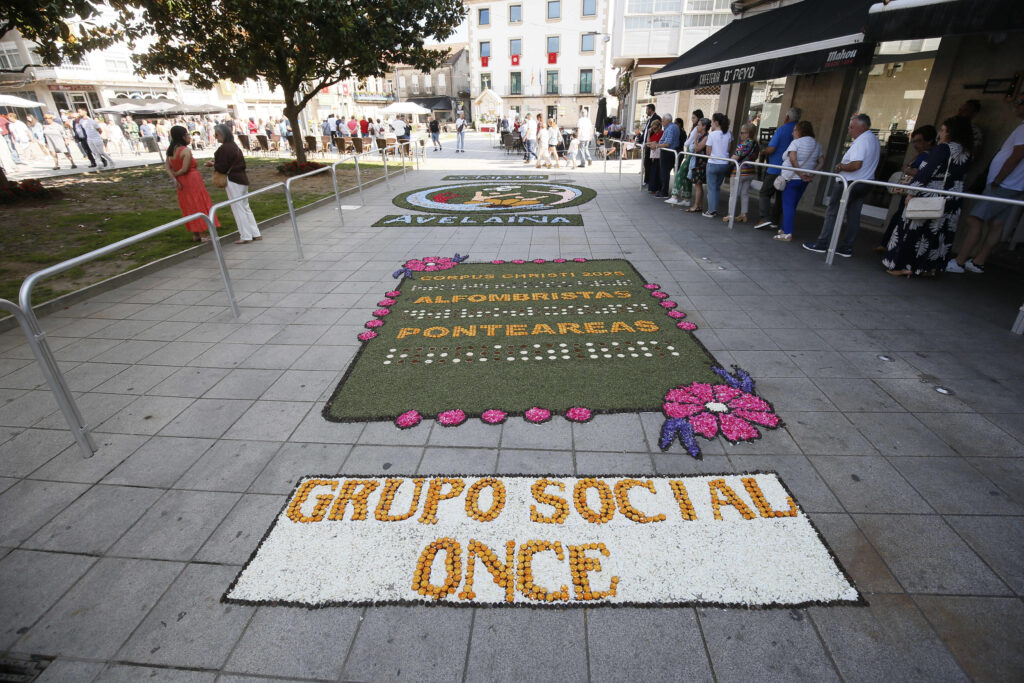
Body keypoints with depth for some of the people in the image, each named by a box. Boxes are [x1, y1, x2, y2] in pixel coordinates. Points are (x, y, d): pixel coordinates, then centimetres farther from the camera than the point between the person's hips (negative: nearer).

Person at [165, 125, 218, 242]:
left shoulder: (171, 150, 6)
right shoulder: (186, 151, -17)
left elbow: (167, 165, 1)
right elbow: (185, 169, -21)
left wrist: (174, 179, -7)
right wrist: (175, 174, -4)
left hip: (182, 183, 8)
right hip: (193, 181, -8)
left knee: (190, 208, 15)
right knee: (199, 206, 0)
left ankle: (195, 235, 20)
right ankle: (203, 235, 2)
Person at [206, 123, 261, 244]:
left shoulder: (224, 148, -14)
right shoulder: (235, 146, 11)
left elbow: (222, 168, -15)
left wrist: (213, 164, 5)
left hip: (233, 181, -8)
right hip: (242, 179, 8)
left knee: (238, 209, -2)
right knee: (245, 208, 13)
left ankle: (246, 236, 1)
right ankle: (256, 234, 15)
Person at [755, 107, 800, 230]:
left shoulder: (781, 130, -10)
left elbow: (771, 149, -15)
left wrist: (762, 152, 4)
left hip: (775, 170, -6)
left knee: (764, 194, 0)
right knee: (781, 196, 13)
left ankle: (765, 218, -16)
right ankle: (774, 221, 16)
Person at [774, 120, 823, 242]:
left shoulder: (796, 142, -8)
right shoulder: (816, 144, 14)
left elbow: (793, 159, -22)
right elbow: (822, 161, 9)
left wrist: (800, 173, -17)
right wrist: (812, 174, 3)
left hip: (792, 178, -7)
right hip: (805, 181, 7)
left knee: (788, 205, -6)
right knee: (792, 205, 15)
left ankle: (787, 234, -10)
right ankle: (784, 228, 21)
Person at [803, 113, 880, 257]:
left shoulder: (861, 141, -18)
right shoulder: (874, 140, 16)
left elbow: (856, 164, -28)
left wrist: (841, 167, -10)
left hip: (850, 183, -10)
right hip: (865, 183, 10)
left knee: (833, 212, -3)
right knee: (854, 215, 9)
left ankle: (821, 244, 0)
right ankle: (847, 247, 11)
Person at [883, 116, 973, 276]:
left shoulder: (942, 149, -14)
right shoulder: (966, 152, 9)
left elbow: (926, 172, -19)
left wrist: (911, 192, -17)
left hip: (930, 197, -7)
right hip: (952, 201, 7)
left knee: (913, 229, 1)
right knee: (938, 232, 12)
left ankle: (904, 266, 3)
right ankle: (931, 267, 18)